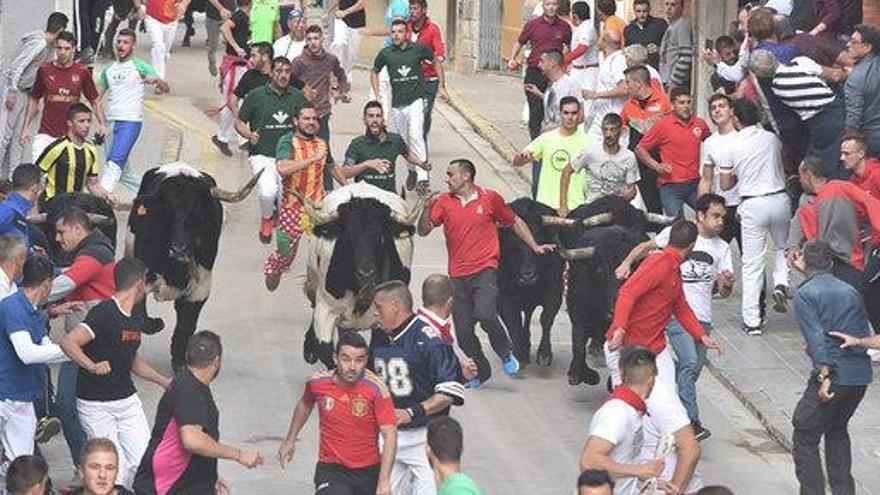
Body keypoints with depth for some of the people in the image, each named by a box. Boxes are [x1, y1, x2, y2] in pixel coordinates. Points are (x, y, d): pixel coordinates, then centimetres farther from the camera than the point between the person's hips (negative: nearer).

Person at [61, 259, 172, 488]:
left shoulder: (136, 321, 11)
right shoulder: (104, 313, -17)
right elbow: (68, 343, -27)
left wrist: (165, 382, 24)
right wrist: (93, 367, -40)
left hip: (128, 400, 7)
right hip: (96, 405, -7)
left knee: (143, 460, -1)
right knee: (113, 469, -7)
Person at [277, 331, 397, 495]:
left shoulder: (376, 387, -16)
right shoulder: (318, 382, -8)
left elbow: (390, 435, -19)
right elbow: (305, 404, 17)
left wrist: (384, 481, -27)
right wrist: (290, 439, 26)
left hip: (369, 470, 1)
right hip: (331, 468, -1)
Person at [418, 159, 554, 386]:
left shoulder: (490, 198, 4)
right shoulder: (443, 202, 6)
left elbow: (514, 222, 16)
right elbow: (423, 231, 1)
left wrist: (534, 246, 13)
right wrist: (427, 209, -17)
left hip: (485, 271, -3)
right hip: (458, 276, 3)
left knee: (485, 315, -26)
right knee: (463, 333, 1)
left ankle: (506, 354, -1)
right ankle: (481, 372, 23)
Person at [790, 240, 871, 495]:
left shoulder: (804, 294, -4)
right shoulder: (851, 291, 15)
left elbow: (817, 337, -16)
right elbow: (865, 334, 15)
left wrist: (825, 375, -22)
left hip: (833, 375, -7)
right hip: (861, 375, 7)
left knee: (804, 436, 3)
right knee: (837, 429, 27)